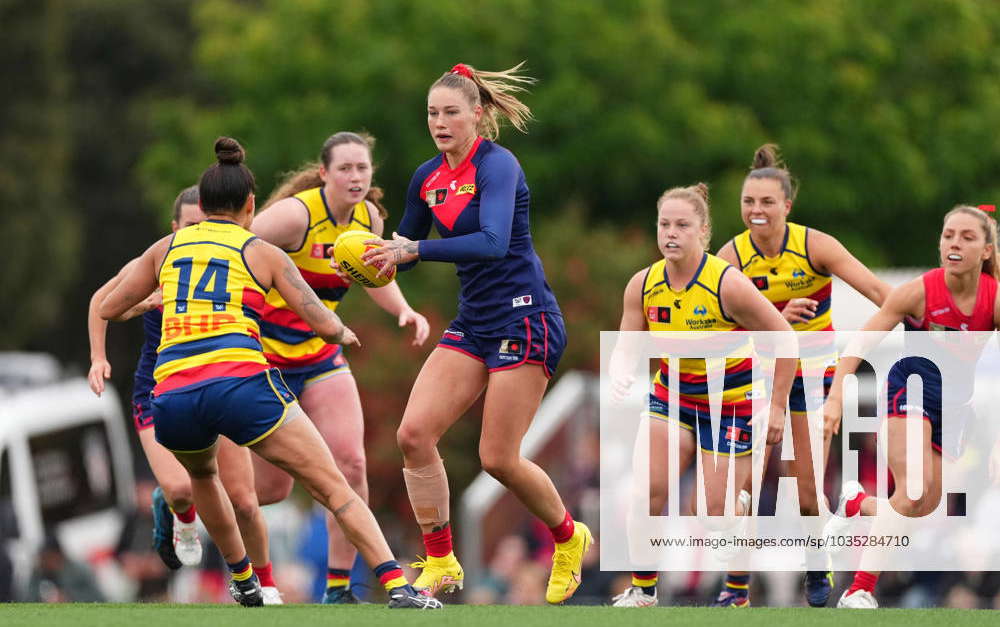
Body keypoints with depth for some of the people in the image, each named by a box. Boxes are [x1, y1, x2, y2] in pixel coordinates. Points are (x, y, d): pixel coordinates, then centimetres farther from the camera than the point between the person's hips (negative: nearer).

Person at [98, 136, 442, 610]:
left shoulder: (167, 248, 20)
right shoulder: (263, 253, 12)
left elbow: (107, 309, 29)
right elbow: (325, 325, 6)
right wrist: (343, 334, 29)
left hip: (172, 397, 3)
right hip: (241, 384, -3)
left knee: (201, 474, 38)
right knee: (334, 487, -1)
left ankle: (245, 583, 39)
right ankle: (395, 585, -16)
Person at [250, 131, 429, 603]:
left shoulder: (369, 218, 0)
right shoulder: (295, 214, -22)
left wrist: (404, 311, 3)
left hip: (320, 355, 6)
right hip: (265, 355, -6)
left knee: (351, 463, -12)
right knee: (272, 486, -1)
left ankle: (338, 588, -1)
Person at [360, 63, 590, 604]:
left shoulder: (496, 164, -14)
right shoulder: (428, 177, 9)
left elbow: (494, 242, -30)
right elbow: (403, 251, 20)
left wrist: (415, 249, -36)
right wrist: (365, 259, -2)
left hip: (524, 319, -7)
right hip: (473, 324, 7)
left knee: (498, 458, -6)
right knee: (413, 434, -8)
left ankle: (569, 537, 21)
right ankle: (440, 564, 2)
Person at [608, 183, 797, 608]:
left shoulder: (727, 284, -22)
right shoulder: (643, 285, -8)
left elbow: (784, 338, -15)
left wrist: (777, 405, -15)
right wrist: (621, 374, -26)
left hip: (733, 403, -4)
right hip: (673, 395, 4)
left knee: (717, 513, -9)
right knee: (648, 489, -17)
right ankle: (642, 590, -2)